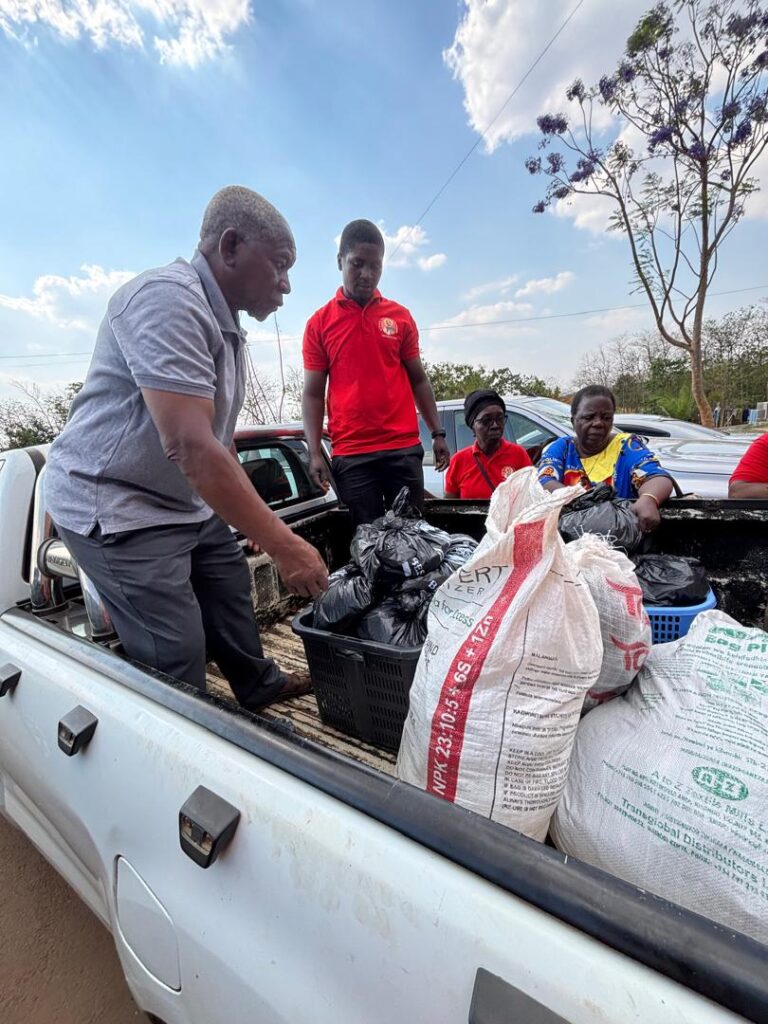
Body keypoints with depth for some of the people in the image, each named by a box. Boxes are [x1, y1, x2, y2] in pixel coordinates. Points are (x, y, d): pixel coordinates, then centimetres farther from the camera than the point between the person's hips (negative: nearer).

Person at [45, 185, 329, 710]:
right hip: (115, 505, -9)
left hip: (186, 500, 10)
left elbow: (217, 443, 12)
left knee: (231, 585, 18)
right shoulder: (169, 297, -22)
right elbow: (190, 448, -32)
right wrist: (285, 544, -30)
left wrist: (267, 525, 11)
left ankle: (260, 686, 39)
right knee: (176, 654, -7)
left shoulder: (224, 324, 9)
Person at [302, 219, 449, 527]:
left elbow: (418, 380, 14)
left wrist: (438, 433, 9)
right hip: (350, 456, -1)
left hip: (405, 449, 2)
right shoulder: (319, 323, 6)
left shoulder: (400, 316, 11)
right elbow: (313, 394, 4)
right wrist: (314, 453, -4)